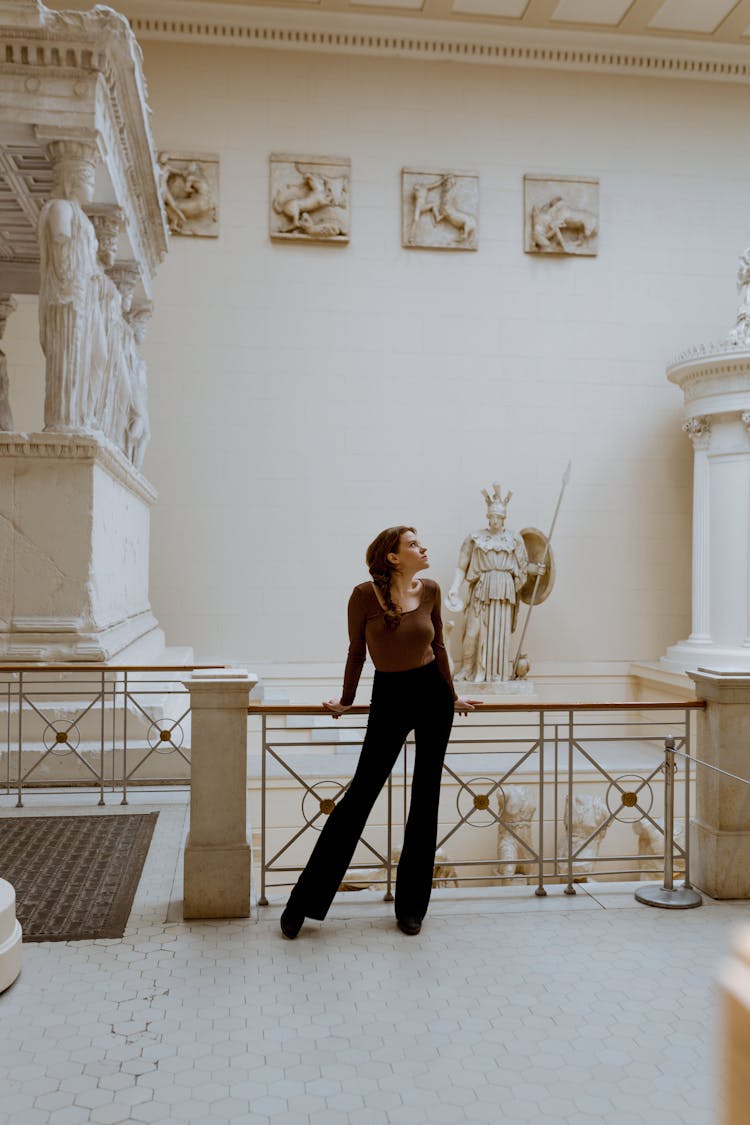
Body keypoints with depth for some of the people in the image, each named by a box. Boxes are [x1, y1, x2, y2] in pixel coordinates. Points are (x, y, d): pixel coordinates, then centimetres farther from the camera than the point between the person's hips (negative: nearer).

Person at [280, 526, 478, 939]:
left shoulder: (430, 590, -1)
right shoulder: (365, 594, -12)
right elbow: (356, 650, 0)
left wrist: (452, 696, 18)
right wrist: (346, 700, 9)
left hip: (432, 693, 4)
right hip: (389, 697, -4)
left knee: (426, 796, 7)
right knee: (361, 793, -3)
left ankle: (411, 905, 20)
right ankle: (304, 902, 9)